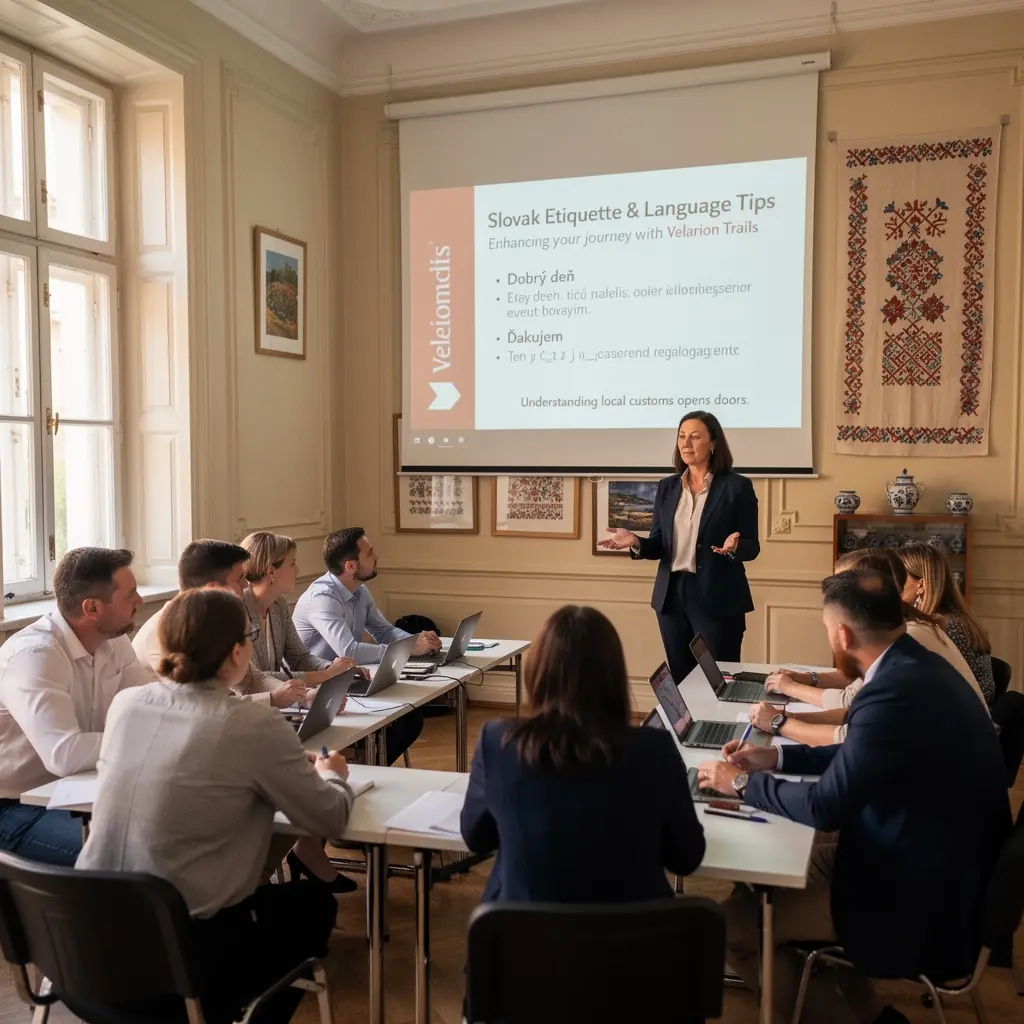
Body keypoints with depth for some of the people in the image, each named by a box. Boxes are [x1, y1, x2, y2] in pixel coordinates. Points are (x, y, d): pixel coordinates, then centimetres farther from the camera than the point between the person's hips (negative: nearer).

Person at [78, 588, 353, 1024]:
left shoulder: (125, 704, -1)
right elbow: (330, 818, -6)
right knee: (314, 902, 22)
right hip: (182, 948, -6)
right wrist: (332, 775, 16)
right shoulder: (255, 725, -17)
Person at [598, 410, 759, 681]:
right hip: (672, 595, 5)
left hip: (717, 599, -4)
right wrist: (636, 542, -12)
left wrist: (734, 547, -26)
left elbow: (752, 547, -4)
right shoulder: (667, 487, 9)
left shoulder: (737, 486, -4)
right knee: (679, 681, 13)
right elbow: (658, 545, 9)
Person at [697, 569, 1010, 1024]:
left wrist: (743, 783, -8)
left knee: (734, 919, -8)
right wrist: (777, 758, 11)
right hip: (943, 865, 10)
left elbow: (825, 807, -24)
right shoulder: (917, 666, 1)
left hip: (922, 899, -10)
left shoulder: (897, 691, -29)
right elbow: (860, 755, 15)